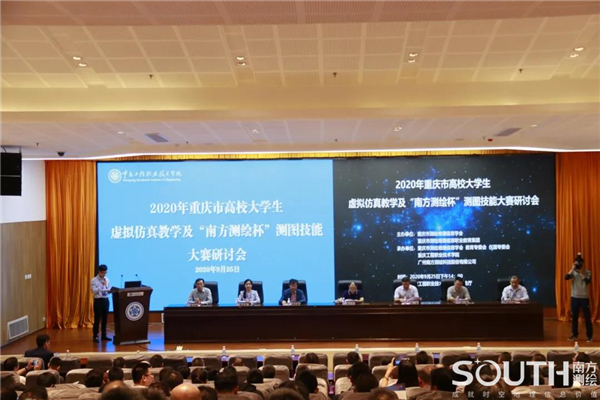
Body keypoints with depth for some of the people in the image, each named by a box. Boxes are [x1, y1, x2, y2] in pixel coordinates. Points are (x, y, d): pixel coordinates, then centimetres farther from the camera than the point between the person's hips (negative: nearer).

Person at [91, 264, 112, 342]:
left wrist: (110, 290, -12)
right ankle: (95, 336, 6)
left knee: (105, 318, 11)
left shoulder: (107, 280, 8)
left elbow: (109, 289, 11)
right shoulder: (94, 280, -7)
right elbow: (94, 291, -17)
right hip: (98, 300, -5)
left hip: (106, 300, 5)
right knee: (97, 319, -2)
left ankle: (104, 335, 21)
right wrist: (102, 285, -24)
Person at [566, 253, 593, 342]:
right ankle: (574, 334, 20)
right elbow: (566, 277, -15)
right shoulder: (573, 272, 2)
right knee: (574, 317, 9)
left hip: (584, 298, -2)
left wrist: (582, 272, -21)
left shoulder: (587, 272, -3)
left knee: (587, 317, 0)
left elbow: (588, 281, -19)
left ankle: (590, 336, 9)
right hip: (574, 297, 2)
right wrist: (572, 269, -20)